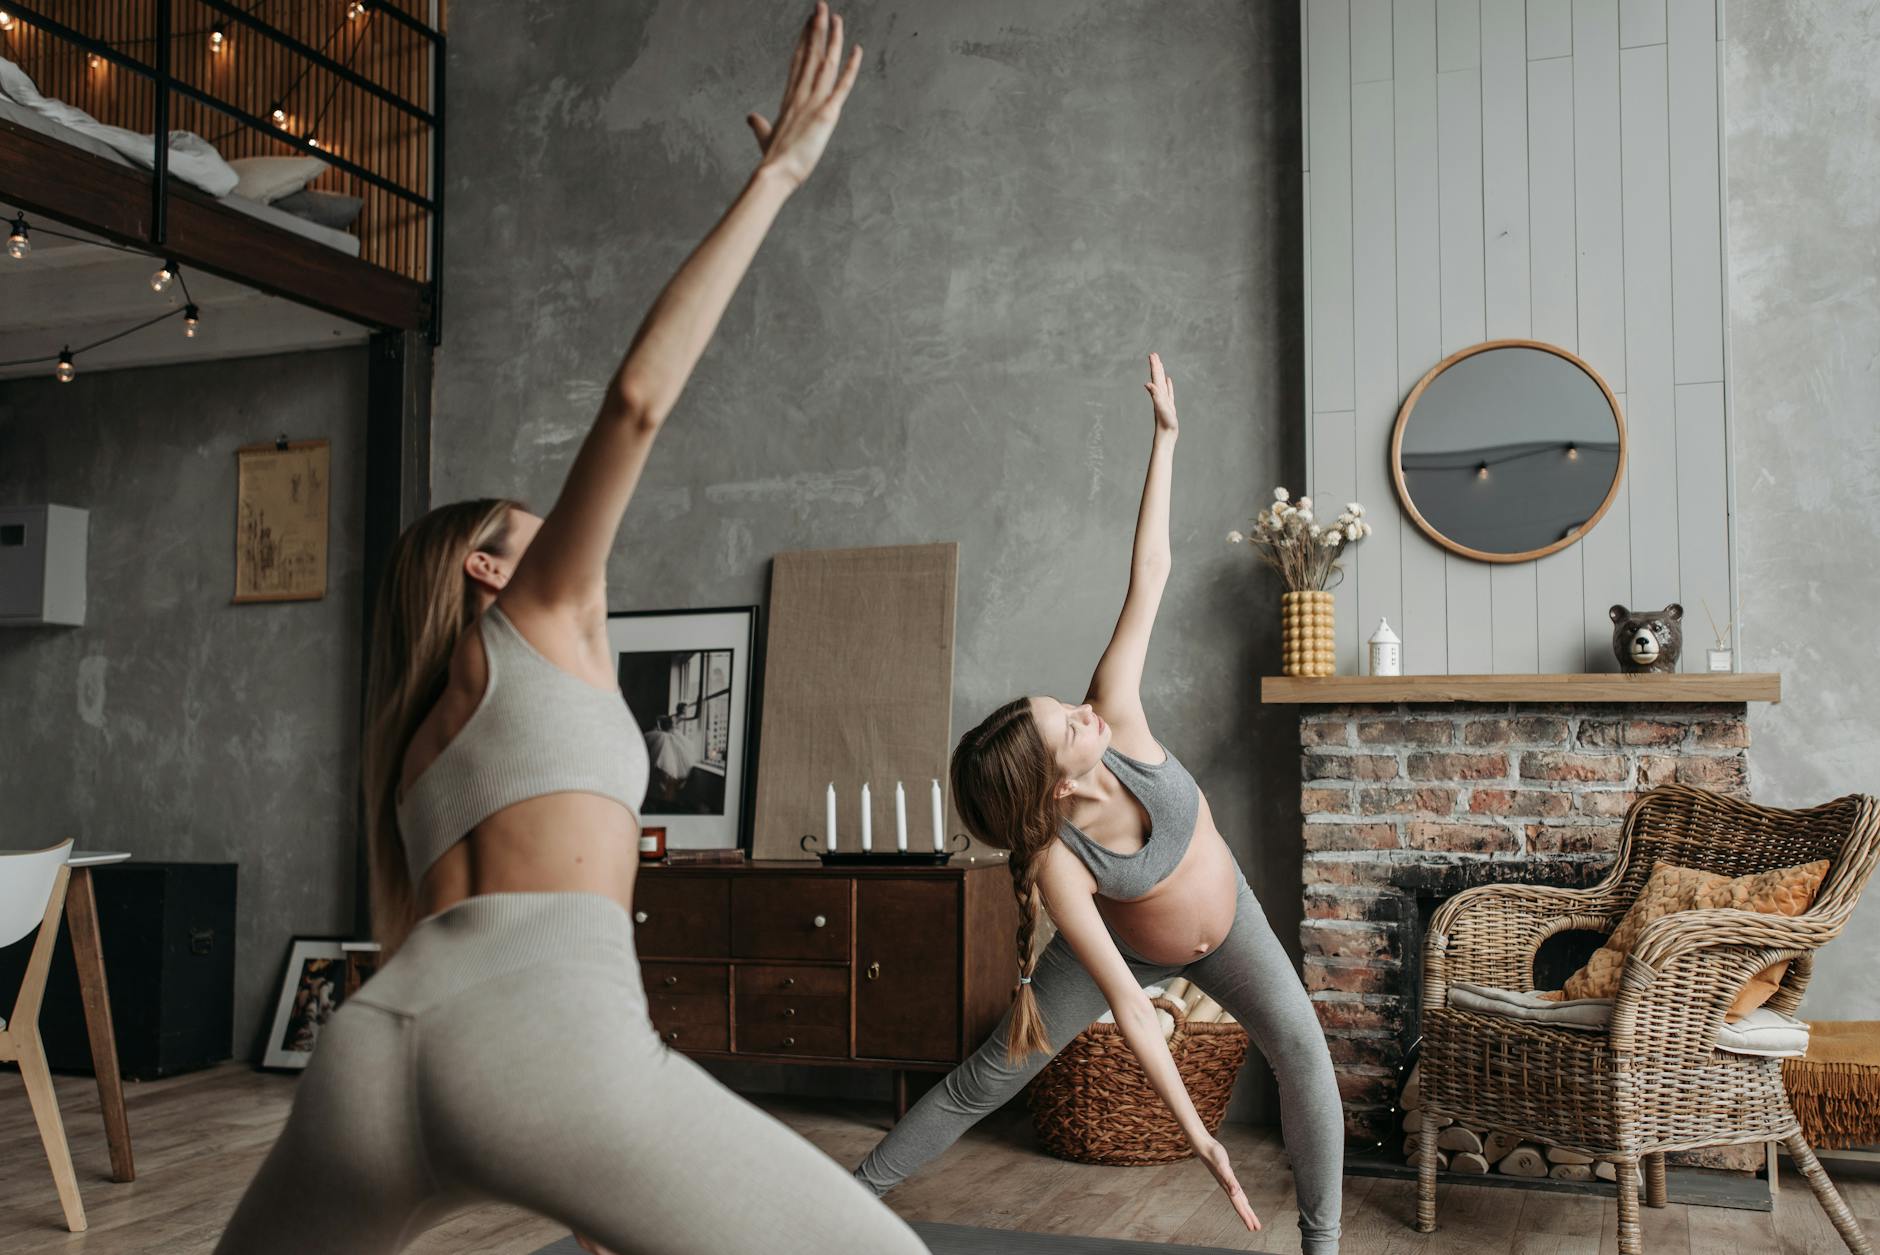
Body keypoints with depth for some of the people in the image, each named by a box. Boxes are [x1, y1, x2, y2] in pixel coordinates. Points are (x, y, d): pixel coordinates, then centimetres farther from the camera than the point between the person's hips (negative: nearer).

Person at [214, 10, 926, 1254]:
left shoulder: (402, 730, 37)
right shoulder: (539, 614, 20)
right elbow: (639, 398, 7)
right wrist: (773, 178, 12)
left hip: (377, 1045, 7)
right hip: (544, 1032, -7)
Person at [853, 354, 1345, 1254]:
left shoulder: (1115, 718, -33)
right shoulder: (1057, 866, -38)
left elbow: (1149, 575, -29)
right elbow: (1126, 1005, -34)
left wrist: (1165, 437, -30)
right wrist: (1196, 1136, -33)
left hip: (1227, 922, 3)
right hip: (1130, 946, -2)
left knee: (1303, 1053, -19)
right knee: (985, 1078, 0)